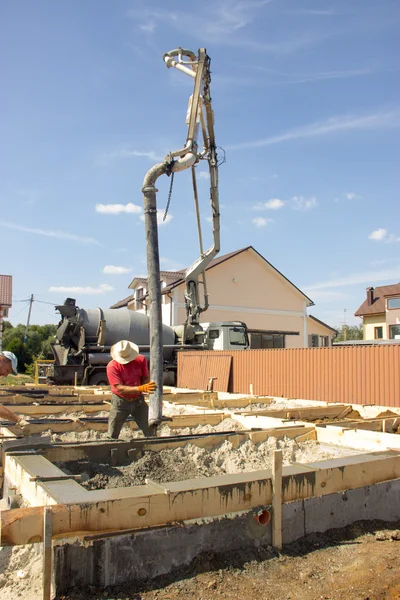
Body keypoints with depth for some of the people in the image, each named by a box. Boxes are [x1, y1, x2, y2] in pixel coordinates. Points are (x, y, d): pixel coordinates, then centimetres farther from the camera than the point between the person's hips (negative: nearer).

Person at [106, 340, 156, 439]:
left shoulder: (141, 360, -11)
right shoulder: (112, 367, -21)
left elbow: (146, 378, -4)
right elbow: (120, 388, -26)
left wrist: (148, 387, -29)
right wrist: (141, 388, -39)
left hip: (138, 400, 3)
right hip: (120, 402, -2)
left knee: (150, 432, 5)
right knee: (112, 436, 6)